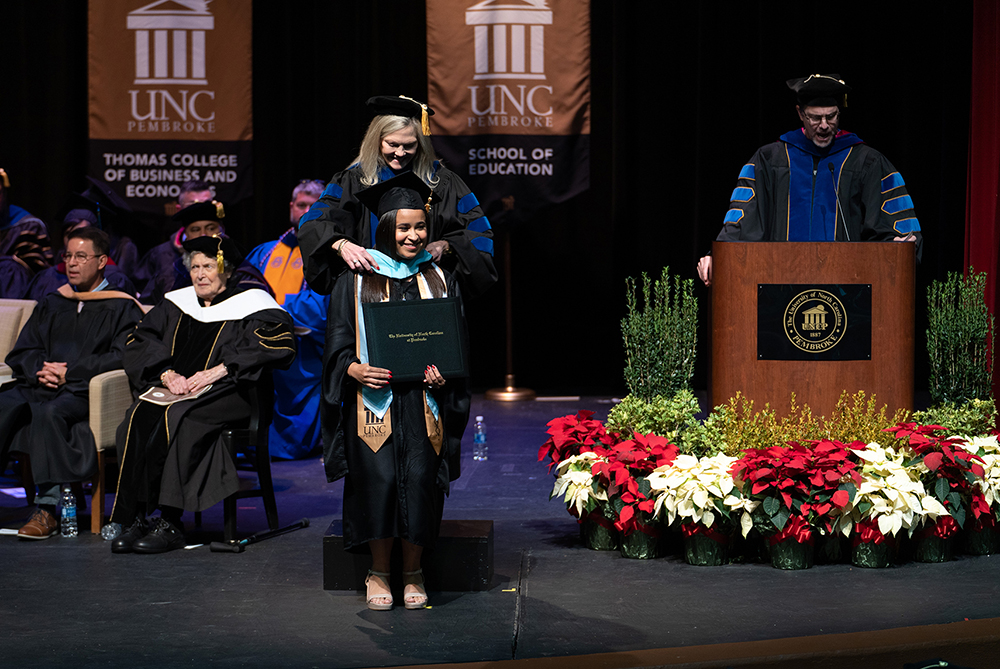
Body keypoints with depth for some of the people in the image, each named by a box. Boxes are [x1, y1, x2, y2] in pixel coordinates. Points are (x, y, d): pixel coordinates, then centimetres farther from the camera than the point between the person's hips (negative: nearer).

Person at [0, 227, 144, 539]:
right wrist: (41, 369, -4)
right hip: (39, 386, 5)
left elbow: (122, 356, -5)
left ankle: (48, 508, -36)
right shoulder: (51, 305, 25)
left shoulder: (121, 308, 8)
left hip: (85, 393, -5)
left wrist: (69, 373, -12)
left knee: (50, 413, -37)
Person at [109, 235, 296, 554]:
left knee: (176, 419, -35)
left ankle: (170, 523, -31)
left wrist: (218, 370, -18)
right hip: (173, 391, 5)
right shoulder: (177, 304, 20)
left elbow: (280, 341, -12)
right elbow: (138, 342, 14)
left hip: (225, 395, -5)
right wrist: (166, 373, -7)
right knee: (139, 418, -28)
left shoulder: (250, 304, 6)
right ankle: (134, 519, -29)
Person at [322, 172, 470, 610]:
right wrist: (357, 370, -16)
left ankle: (412, 574, 4)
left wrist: (443, 373, -7)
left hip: (424, 400, 2)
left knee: (421, 480, -14)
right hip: (373, 401, -1)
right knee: (379, 480, -17)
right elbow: (338, 345, 5)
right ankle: (379, 574, 1)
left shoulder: (440, 281, 14)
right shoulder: (355, 281, 7)